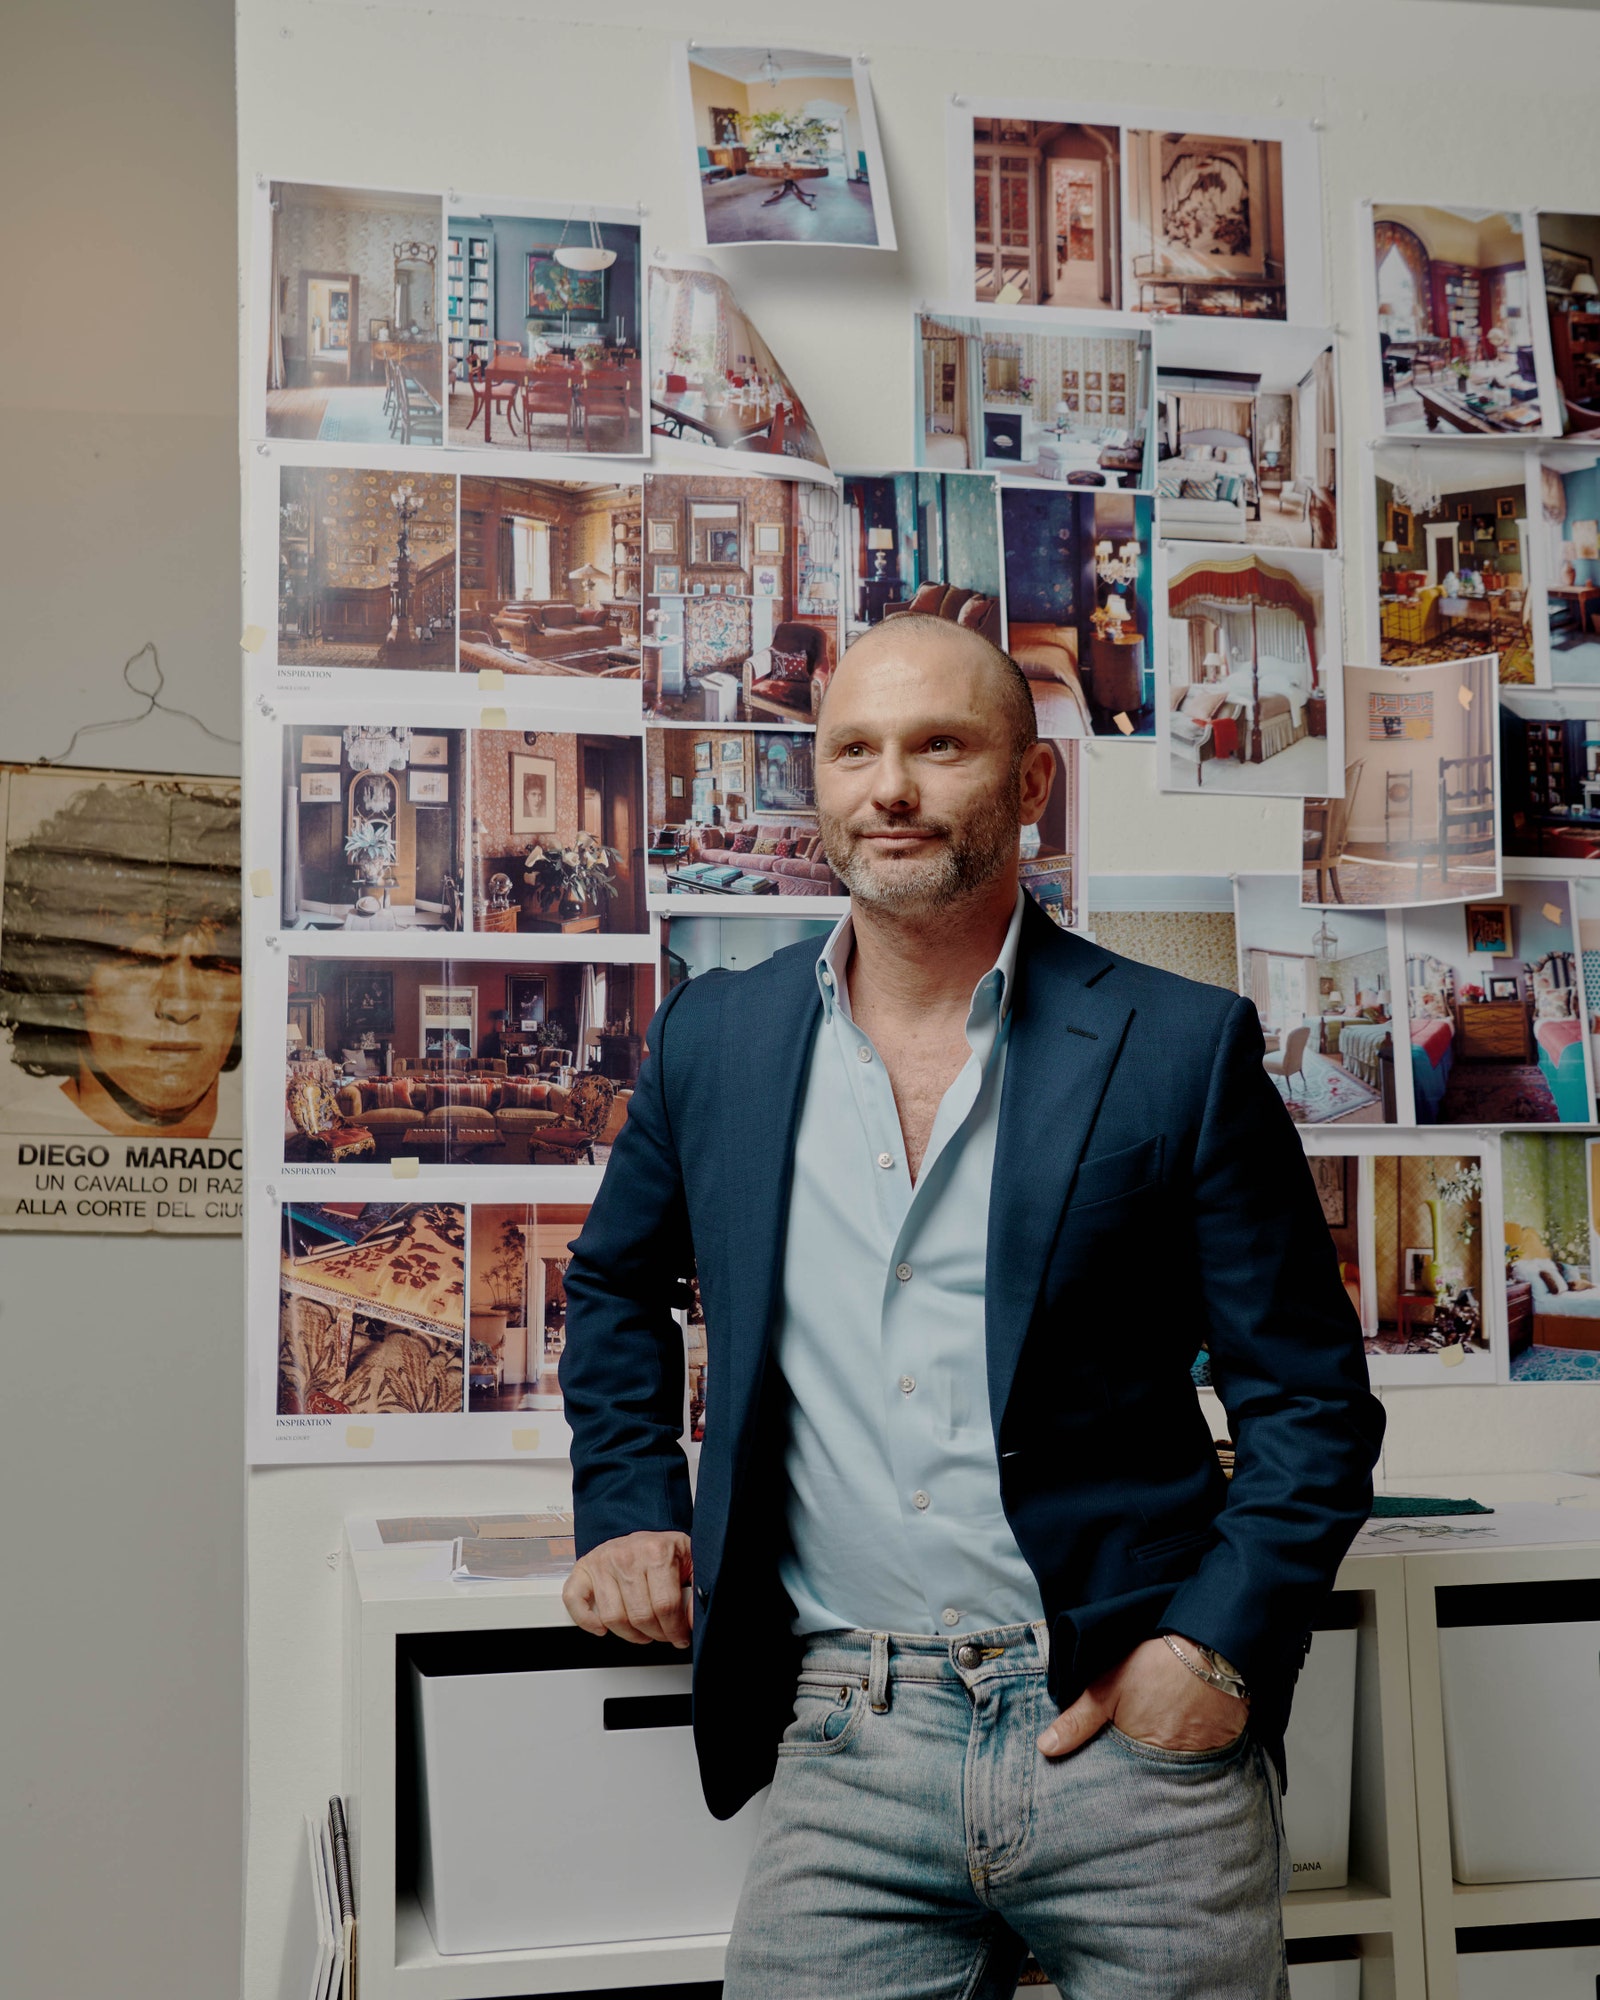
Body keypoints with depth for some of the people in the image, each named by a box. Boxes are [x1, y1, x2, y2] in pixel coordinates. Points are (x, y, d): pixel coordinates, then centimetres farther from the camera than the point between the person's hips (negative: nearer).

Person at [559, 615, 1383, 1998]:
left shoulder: (1184, 1048, -3)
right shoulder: (713, 1040, 6)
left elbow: (1313, 1404, 0)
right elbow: (615, 1283, 24)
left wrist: (1217, 1651, -12)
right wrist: (626, 1506, 11)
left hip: (1130, 1731, -1)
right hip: (845, 1760, 2)